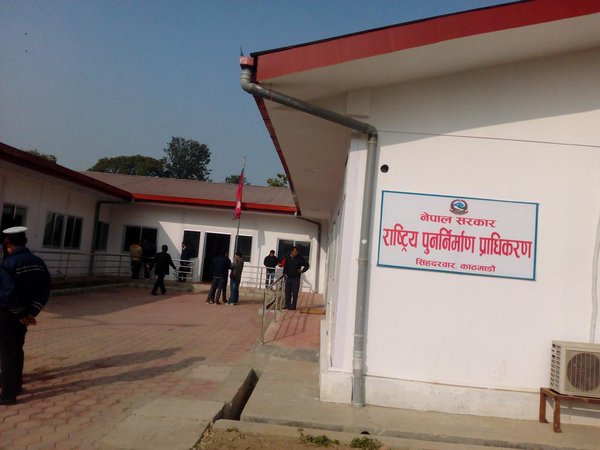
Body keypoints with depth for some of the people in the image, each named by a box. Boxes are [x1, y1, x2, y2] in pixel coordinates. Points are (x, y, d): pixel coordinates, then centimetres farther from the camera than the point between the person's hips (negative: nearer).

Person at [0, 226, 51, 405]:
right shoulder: (38, 262, 1)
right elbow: (45, 289, -2)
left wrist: (21, 314, -15)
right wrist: (31, 312, -5)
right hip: (23, 314, 7)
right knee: (17, 349, 22)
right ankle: (15, 384, 37)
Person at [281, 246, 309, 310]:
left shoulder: (300, 258, -5)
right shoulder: (287, 257, 5)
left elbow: (307, 265, 3)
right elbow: (285, 266, 18)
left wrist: (302, 271, -5)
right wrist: (285, 273, 7)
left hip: (296, 278, -3)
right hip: (288, 278, 3)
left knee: (295, 293, -3)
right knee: (287, 292, 8)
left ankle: (293, 306, 4)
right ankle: (287, 305, 16)